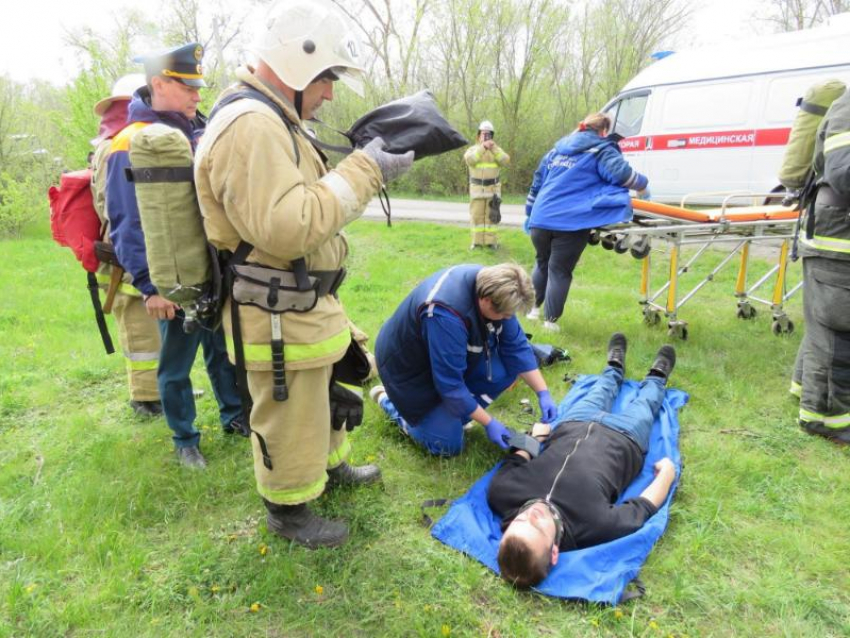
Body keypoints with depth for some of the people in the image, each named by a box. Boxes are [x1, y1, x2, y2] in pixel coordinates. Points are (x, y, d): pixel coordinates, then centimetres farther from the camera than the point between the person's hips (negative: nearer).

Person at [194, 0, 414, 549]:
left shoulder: (271, 119, 13)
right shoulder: (251, 125, -23)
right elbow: (287, 229, -31)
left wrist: (366, 168, 6)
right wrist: (363, 171, -25)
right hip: (281, 320, -11)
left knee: (323, 395, 28)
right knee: (290, 419, 8)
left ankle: (330, 466, 50)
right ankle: (289, 510, 30)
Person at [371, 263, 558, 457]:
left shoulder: (489, 287, -17)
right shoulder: (445, 316, -41)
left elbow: (516, 347, -7)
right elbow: (450, 384, -32)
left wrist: (543, 393, -10)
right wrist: (489, 423, -24)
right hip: (410, 367, -7)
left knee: (506, 370, -12)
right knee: (448, 444, -6)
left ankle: (454, 414, 5)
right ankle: (389, 401, 12)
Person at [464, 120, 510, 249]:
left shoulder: (496, 150, 7)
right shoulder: (473, 149, 3)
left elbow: (506, 161, -11)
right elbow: (469, 160, -20)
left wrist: (494, 148, -21)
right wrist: (482, 147, -29)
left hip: (493, 188, 1)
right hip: (477, 188, -1)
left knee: (491, 215, 2)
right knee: (476, 215, 1)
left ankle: (491, 240, 8)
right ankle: (477, 241, 7)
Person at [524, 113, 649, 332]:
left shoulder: (558, 148, 23)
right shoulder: (602, 151, 6)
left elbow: (538, 180, 25)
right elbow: (622, 173, -9)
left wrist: (530, 211, 32)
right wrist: (642, 185, 10)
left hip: (541, 219, 5)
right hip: (570, 222, -5)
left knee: (542, 263, 24)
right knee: (559, 271, 2)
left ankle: (533, 307, 33)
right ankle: (550, 320, 5)